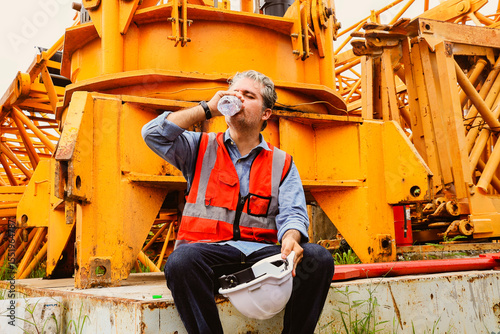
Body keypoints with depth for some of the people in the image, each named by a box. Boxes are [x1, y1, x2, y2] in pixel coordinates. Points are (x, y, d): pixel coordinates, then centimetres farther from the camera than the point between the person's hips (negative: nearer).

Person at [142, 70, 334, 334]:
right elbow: (153, 134, 1)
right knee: (181, 260, -35)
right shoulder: (201, 148, 15)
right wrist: (208, 108, 1)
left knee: (318, 258, -24)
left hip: (260, 252, 2)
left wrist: (291, 239, -20)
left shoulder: (282, 163, 16)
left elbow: (293, 213, 5)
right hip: (208, 250, -1)